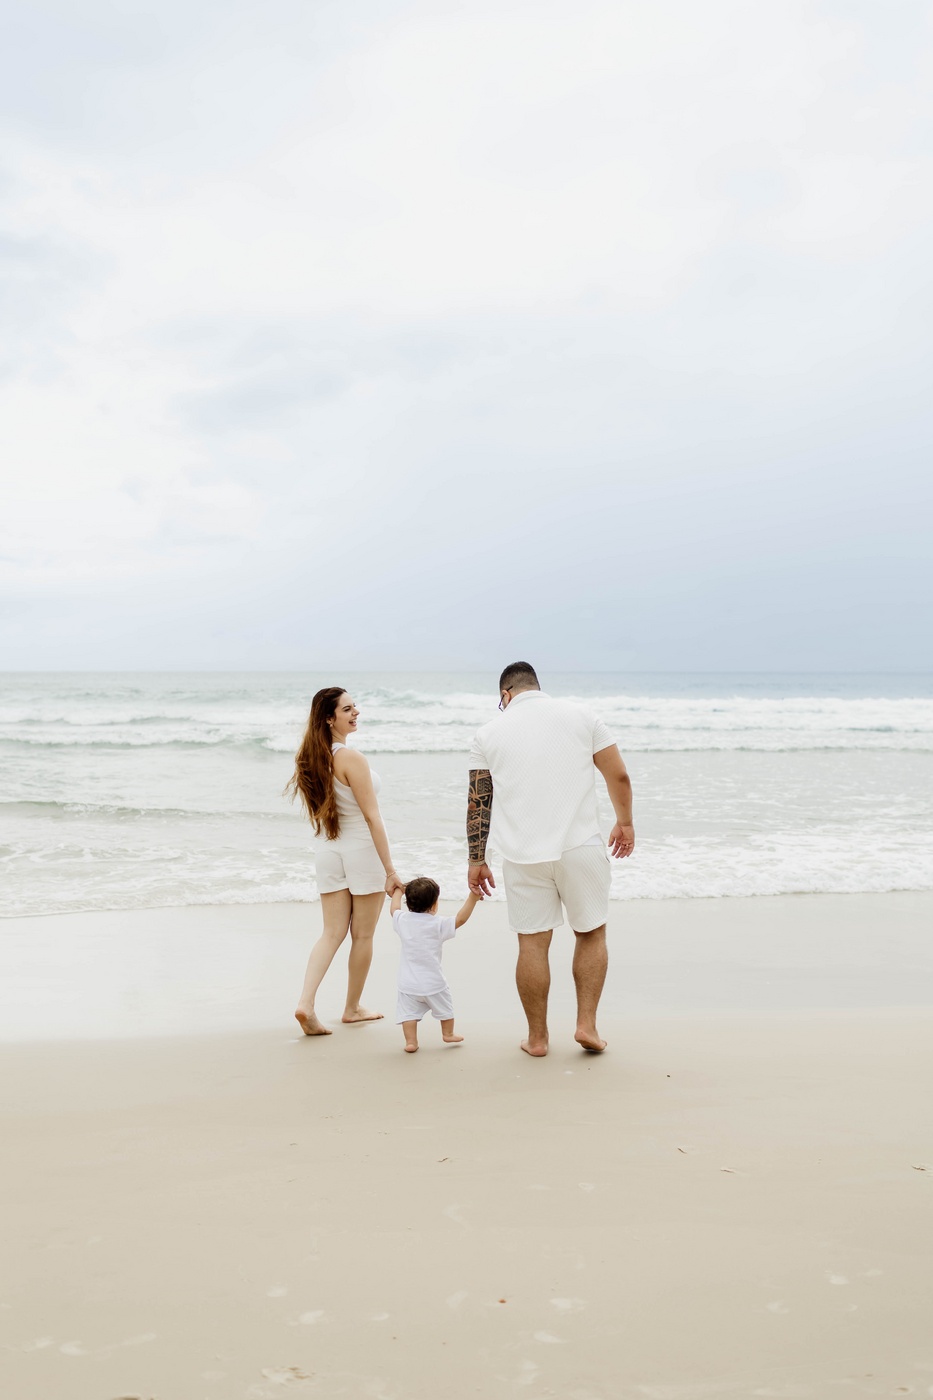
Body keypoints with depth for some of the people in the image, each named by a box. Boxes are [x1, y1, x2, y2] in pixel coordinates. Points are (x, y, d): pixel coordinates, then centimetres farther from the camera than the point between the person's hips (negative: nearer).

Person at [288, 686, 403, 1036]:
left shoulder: (312, 758, 3)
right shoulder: (351, 759, -20)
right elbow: (372, 817, -18)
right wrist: (390, 869, -14)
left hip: (328, 851, 6)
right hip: (363, 850, -6)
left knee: (332, 932, 9)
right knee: (362, 936, 10)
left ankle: (306, 1003, -6)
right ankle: (352, 1008, 22)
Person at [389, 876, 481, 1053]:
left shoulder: (403, 920, -3)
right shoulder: (438, 925, -14)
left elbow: (394, 909, 18)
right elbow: (460, 919, -9)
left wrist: (398, 891, 34)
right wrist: (472, 898, -5)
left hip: (408, 984, 1)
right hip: (433, 983, -1)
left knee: (409, 1012, 7)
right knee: (445, 1008, 20)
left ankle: (411, 1042, 0)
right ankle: (448, 1034, 35)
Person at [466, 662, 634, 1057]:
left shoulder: (489, 733, 8)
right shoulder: (579, 715, 8)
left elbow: (478, 802, 8)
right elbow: (619, 776, 6)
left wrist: (477, 860, 14)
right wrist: (625, 823, 21)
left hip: (522, 854, 0)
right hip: (581, 846, 0)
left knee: (533, 943, 7)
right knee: (591, 933, 15)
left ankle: (537, 1037, 15)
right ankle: (586, 1024, 11)